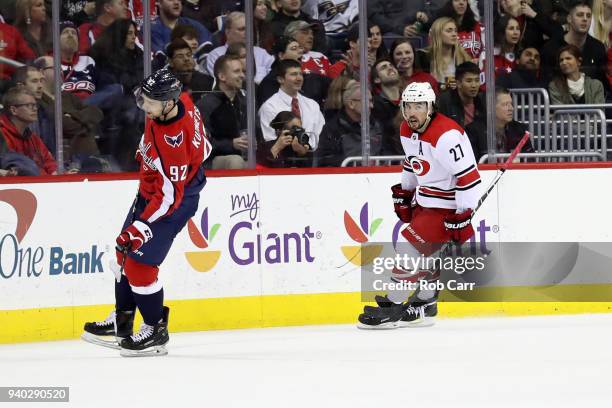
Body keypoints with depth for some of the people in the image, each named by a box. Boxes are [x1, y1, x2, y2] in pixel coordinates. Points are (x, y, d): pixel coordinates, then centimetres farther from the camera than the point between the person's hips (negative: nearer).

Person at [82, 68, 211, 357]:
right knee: (125, 250, 17)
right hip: (150, 189, 10)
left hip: (174, 199, -10)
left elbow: (169, 196, -31)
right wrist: (145, 153, 24)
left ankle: (155, 331, 6)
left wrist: (141, 226, -30)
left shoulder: (174, 142, -37)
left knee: (139, 263, -10)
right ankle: (122, 320, 30)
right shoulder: (180, 101, -12)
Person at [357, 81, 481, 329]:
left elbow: (468, 176, -27)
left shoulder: (445, 136, -26)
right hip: (425, 200, 9)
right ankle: (424, 306, 26)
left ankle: (392, 308, -4)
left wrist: (462, 216, -26)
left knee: (411, 247, -12)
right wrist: (404, 193, 22)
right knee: (426, 253, 13)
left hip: (447, 204, -9)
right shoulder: (407, 131, 3)